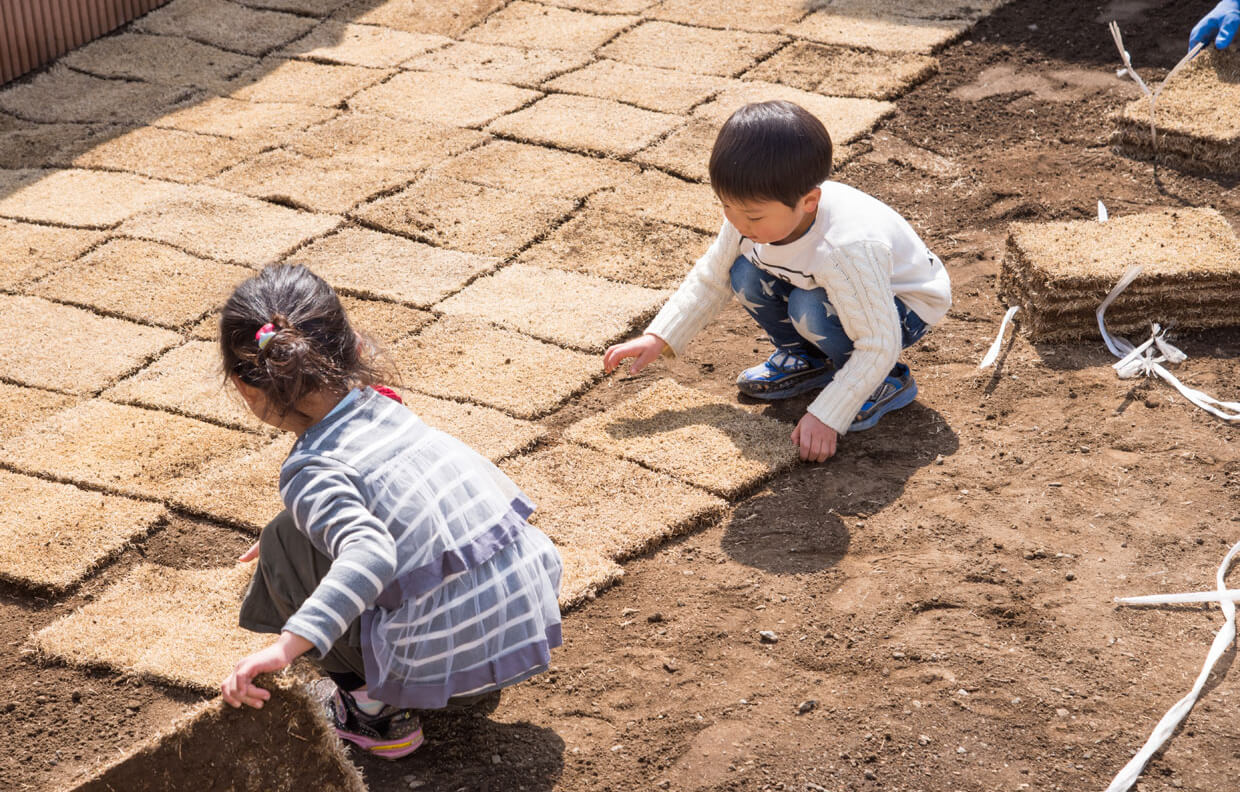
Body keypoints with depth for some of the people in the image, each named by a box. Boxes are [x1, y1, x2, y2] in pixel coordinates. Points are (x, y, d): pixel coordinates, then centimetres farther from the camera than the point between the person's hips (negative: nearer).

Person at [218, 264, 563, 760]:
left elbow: (369, 555, -32)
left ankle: (376, 712, 9)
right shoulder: (385, 409, 8)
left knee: (285, 543, 4)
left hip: (447, 666, -7)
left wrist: (286, 646, -38)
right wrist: (310, 517, 38)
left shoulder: (311, 470, -14)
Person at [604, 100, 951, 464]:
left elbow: (878, 346, -35)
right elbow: (711, 277, -4)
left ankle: (885, 383, -7)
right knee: (747, 275, -15)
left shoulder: (846, 249, -42)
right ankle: (806, 359, 9)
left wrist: (826, 416, -35)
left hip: (905, 305, -7)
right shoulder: (754, 212, -21)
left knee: (811, 308, -33)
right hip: (824, 282, 7)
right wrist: (658, 338, -14)